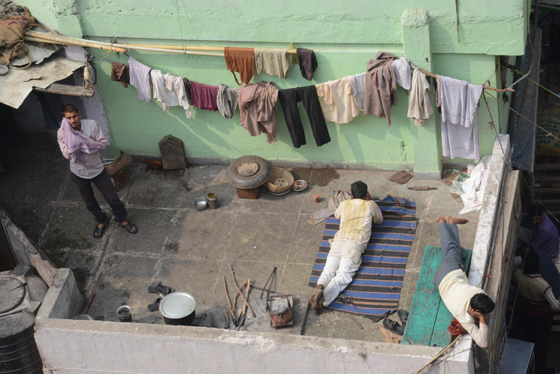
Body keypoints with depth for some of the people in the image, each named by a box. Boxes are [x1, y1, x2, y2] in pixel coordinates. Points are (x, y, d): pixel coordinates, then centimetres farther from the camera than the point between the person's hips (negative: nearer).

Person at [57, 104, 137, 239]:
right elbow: (67, 155, -25)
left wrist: (86, 144, -30)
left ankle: (122, 219, 38)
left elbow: (103, 144, -18)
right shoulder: (62, 133, -19)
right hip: (79, 173, 1)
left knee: (112, 198, 11)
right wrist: (71, 141, -36)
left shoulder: (92, 124, -20)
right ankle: (101, 221, 47)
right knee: (90, 203, 19)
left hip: (97, 169, 0)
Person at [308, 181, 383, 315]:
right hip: (354, 245, -3)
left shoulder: (344, 204, 22)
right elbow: (379, 220, 33)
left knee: (328, 271, -9)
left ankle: (319, 288, -44)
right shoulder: (370, 205, 14)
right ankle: (323, 299, -43)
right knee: (343, 276, -16)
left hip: (338, 242, 3)